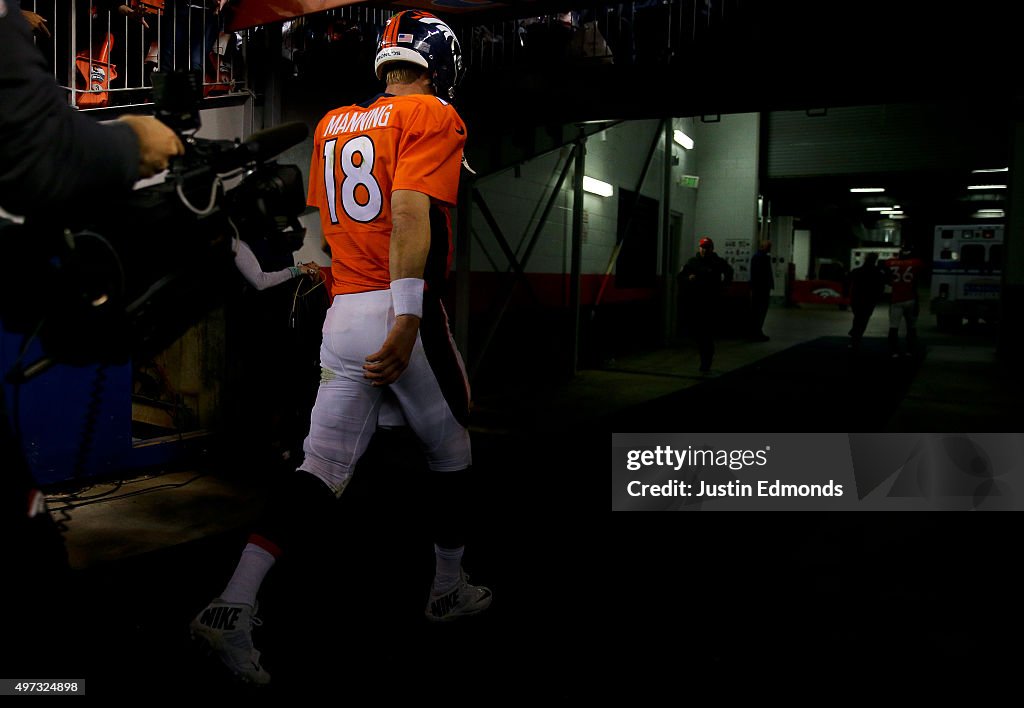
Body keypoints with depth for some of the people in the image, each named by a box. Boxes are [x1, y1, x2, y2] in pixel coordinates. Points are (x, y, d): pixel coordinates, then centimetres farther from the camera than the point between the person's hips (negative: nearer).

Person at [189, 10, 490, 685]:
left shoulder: (333, 124, 17)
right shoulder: (433, 116, -4)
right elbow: (410, 212, -19)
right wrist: (407, 319, -26)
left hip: (341, 318, 6)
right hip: (401, 314, -6)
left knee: (324, 468, 5)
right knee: (450, 451, 15)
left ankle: (234, 604, -7)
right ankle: (450, 589, 31)